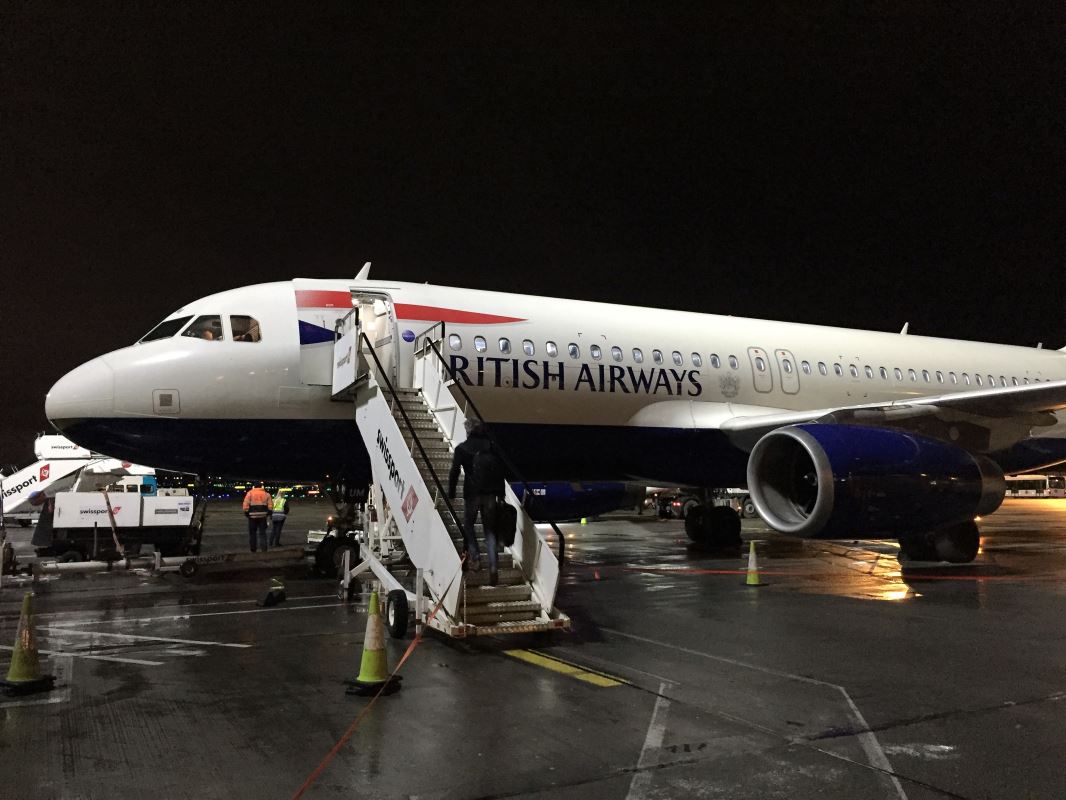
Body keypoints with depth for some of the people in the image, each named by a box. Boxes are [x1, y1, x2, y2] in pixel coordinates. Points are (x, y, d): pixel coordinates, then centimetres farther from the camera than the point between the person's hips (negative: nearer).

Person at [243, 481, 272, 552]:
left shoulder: (250, 493, -1)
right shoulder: (266, 494, 8)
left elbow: (246, 505, -7)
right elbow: (269, 506, 3)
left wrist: (246, 513, 2)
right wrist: (268, 513, 11)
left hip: (252, 516, -2)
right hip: (263, 516, 2)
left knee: (252, 533, 10)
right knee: (262, 533, 6)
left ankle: (253, 549, 13)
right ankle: (264, 549, -3)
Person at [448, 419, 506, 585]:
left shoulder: (462, 449, -1)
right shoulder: (491, 447, 7)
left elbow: (454, 472, -6)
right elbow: (500, 470, 7)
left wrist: (451, 494, 2)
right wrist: (500, 494, 13)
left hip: (471, 493, -3)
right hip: (490, 494, 3)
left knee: (468, 525, 18)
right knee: (490, 529, 7)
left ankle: (475, 556, -2)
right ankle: (492, 567, -3)